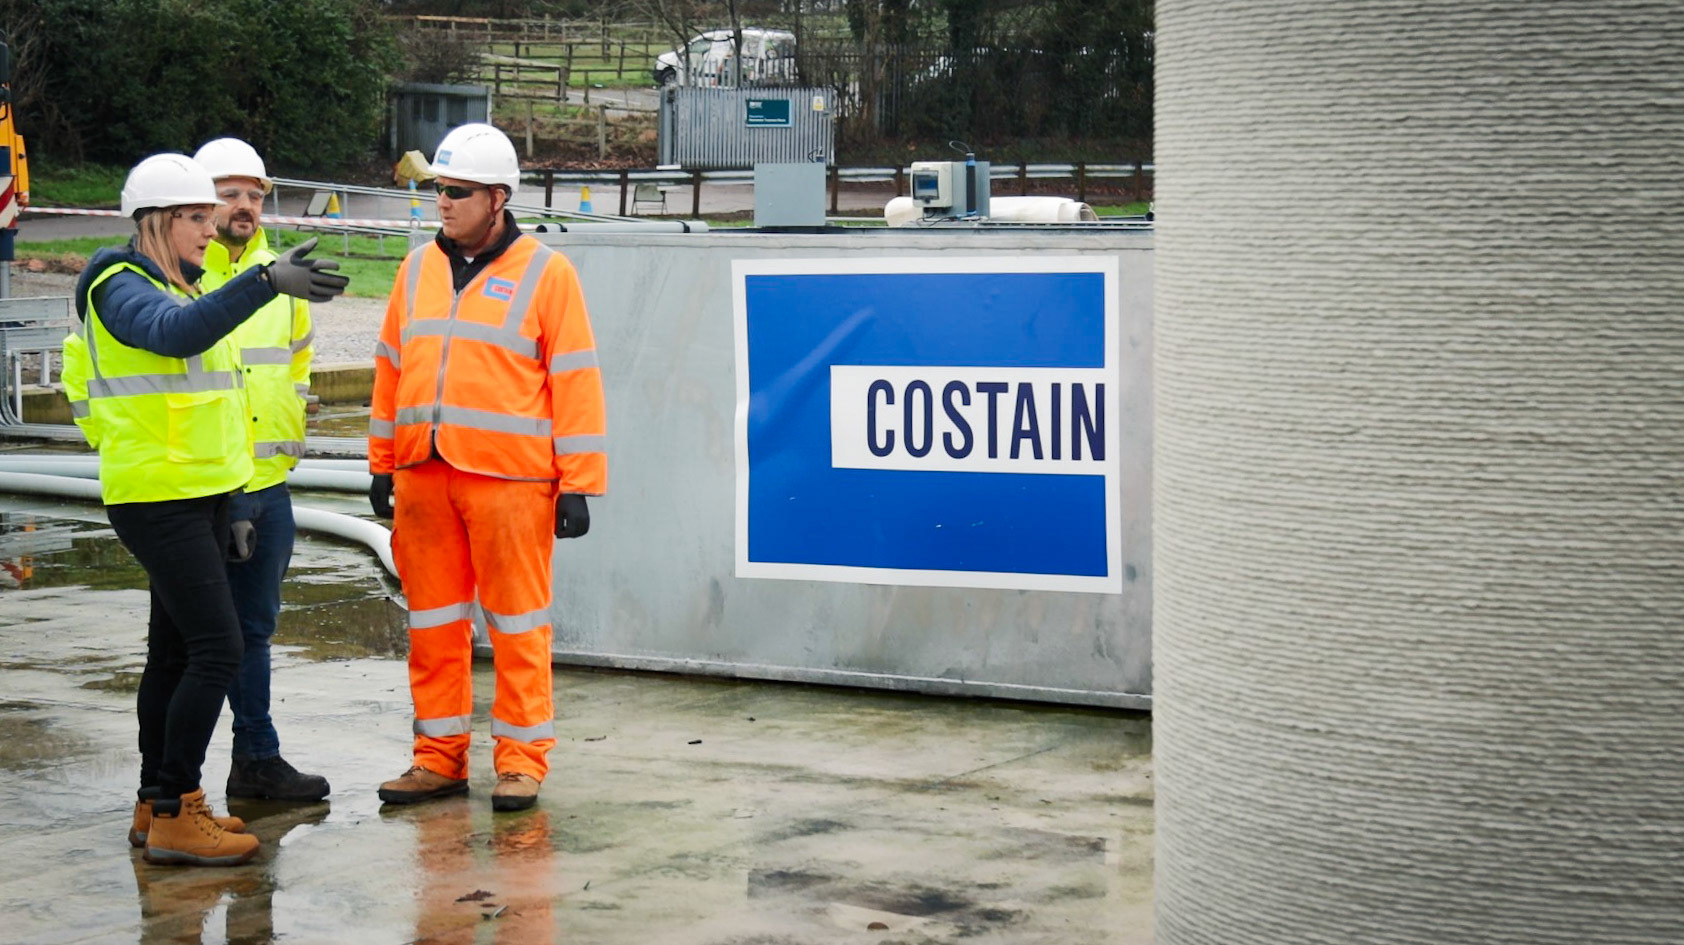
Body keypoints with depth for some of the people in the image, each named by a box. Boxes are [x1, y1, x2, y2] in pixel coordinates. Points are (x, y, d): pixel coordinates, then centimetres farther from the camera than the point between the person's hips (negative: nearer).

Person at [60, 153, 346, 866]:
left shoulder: (182, 288, 17)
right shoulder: (122, 289, -13)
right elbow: (176, 332, -37)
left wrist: (226, 506, 23)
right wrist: (267, 282, -49)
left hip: (201, 496, 10)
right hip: (157, 500, -10)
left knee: (176, 652, 13)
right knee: (216, 650, -14)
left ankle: (157, 805, 20)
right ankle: (174, 815, -10)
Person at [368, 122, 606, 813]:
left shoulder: (544, 272, -1)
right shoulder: (418, 269, 14)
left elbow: (575, 383, -3)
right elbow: (392, 368, 19)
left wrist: (578, 484, -7)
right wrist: (382, 464, 15)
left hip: (510, 477, -5)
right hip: (422, 475, 5)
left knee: (517, 622, 0)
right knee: (433, 620, 9)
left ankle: (521, 759, 9)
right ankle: (440, 756, 18)